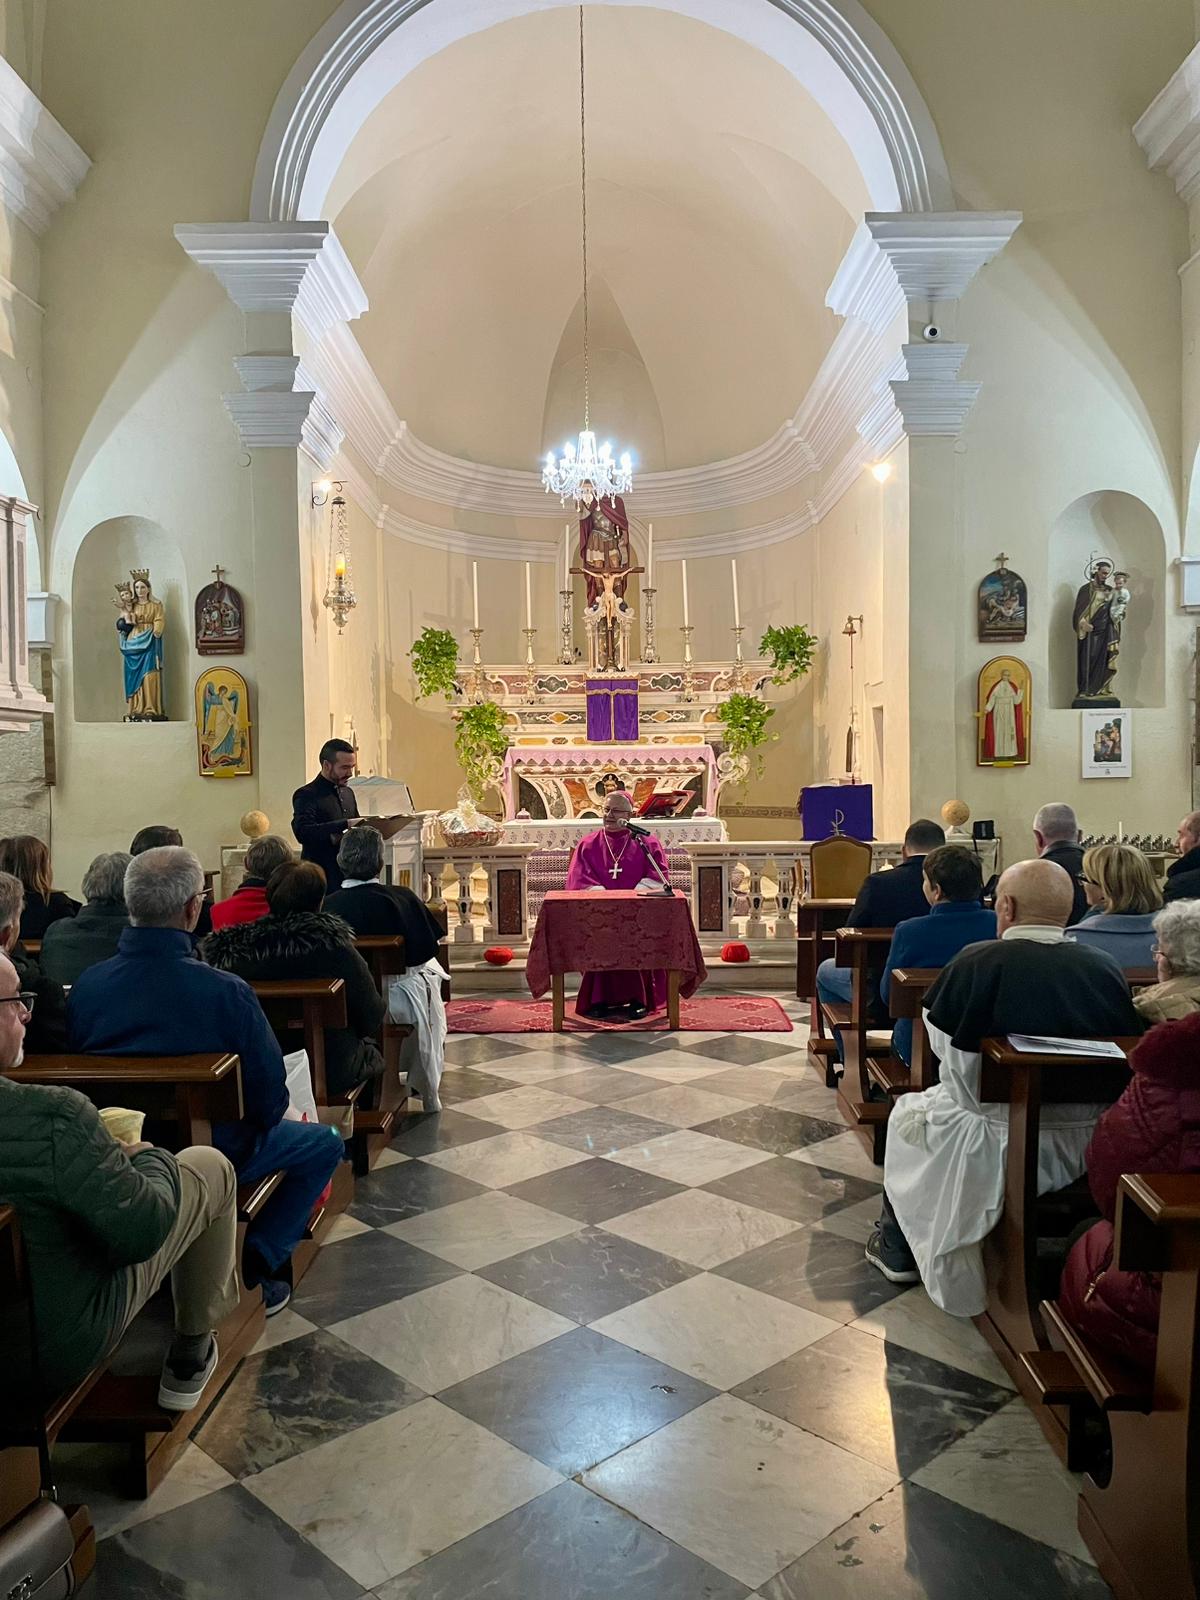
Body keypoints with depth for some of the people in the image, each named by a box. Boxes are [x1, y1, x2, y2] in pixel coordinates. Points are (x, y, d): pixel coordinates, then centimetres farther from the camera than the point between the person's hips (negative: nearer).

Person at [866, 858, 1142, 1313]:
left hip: (999, 1149, -5)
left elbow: (942, 1046, -6)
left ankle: (897, 1250, 37)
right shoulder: (1105, 967, -5)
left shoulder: (977, 962, -17)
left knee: (908, 1112, 24)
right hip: (1089, 1151, 5)